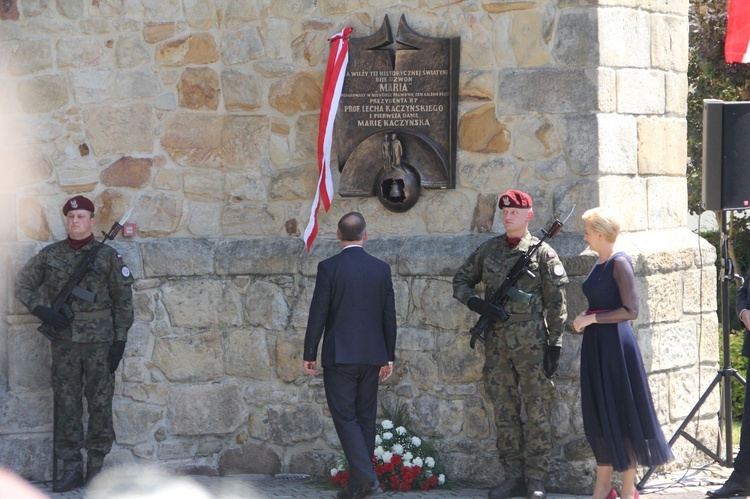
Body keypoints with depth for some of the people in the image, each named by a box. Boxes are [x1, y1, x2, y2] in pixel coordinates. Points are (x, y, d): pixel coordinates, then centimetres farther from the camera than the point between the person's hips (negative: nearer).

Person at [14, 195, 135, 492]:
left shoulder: (108, 256, 1)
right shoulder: (50, 255, 8)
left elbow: (123, 301, 3)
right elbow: (23, 284, 14)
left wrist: (120, 341, -3)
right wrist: (40, 310, -4)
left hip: (99, 341, -2)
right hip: (64, 341, 2)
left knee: (100, 402, 0)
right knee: (66, 403, 1)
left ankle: (96, 465, 7)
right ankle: (71, 468, 4)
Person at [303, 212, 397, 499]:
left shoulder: (329, 268, -8)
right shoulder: (381, 269, 4)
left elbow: (318, 313, -8)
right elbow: (389, 316, 8)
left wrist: (309, 354, 0)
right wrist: (389, 357, 16)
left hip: (338, 356, -4)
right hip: (372, 355, 4)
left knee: (345, 418, -3)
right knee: (365, 418, 10)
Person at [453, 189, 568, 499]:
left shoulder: (542, 253, -1)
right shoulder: (488, 250, 10)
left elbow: (556, 302, -2)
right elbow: (461, 281, 18)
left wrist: (555, 344, -7)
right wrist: (476, 303, -3)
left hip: (532, 342, -4)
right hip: (497, 342, 4)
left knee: (537, 410, -2)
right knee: (504, 412, 7)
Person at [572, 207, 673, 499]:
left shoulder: (620, 263, -14)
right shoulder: (600, 264, 12)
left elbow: (630, 311, -19)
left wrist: (592, 318, -16)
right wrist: (585, 318, 9)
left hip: (616, 346, -9)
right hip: (596, 346, 9)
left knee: (621, 415, -1)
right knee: (599, 416, 9)